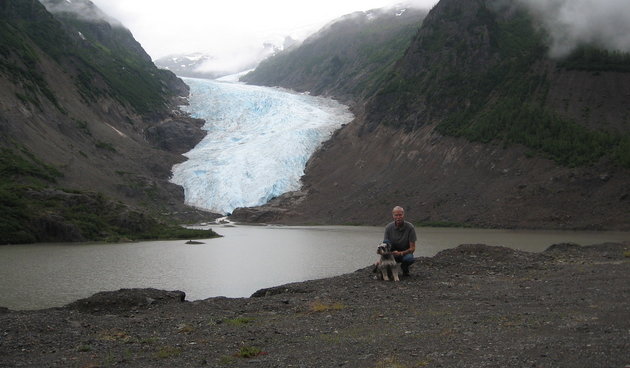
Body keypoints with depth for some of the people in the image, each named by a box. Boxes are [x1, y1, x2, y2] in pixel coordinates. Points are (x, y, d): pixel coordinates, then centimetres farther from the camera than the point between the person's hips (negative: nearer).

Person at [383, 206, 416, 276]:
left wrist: (400, 253, -32)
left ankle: (405, 268, 2)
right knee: (386, 242, -29)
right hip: (392, 254, 1)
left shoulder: (410, 227, -17)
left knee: (409, 259, -37)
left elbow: (412, 248, -16)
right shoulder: (389, 227, -12)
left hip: (405, 253, -1)